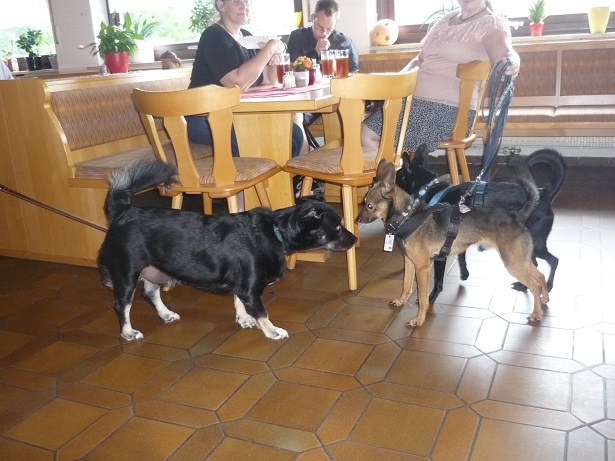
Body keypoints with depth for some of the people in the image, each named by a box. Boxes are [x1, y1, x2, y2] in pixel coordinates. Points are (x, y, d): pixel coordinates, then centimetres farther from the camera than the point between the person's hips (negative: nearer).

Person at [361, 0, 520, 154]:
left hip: (448, 108, -8)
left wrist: (512, 63, -46)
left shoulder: (493, 25, -3)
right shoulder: (446, 19, 19)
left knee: (368, 134, -18)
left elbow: (505, 55, -22)